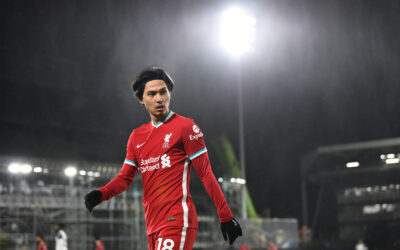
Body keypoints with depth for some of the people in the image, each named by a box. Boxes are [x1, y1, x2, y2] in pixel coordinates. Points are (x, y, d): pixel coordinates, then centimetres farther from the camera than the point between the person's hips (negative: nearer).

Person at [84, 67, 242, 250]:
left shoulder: (185, 126, -1)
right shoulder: (137, 136, 17)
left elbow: (205, 173, -3)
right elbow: (125, 177, 16)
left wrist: (226, 217, -5)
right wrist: (100, 194, -4)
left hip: (178, 221, -6)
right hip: (152, 226, 7)